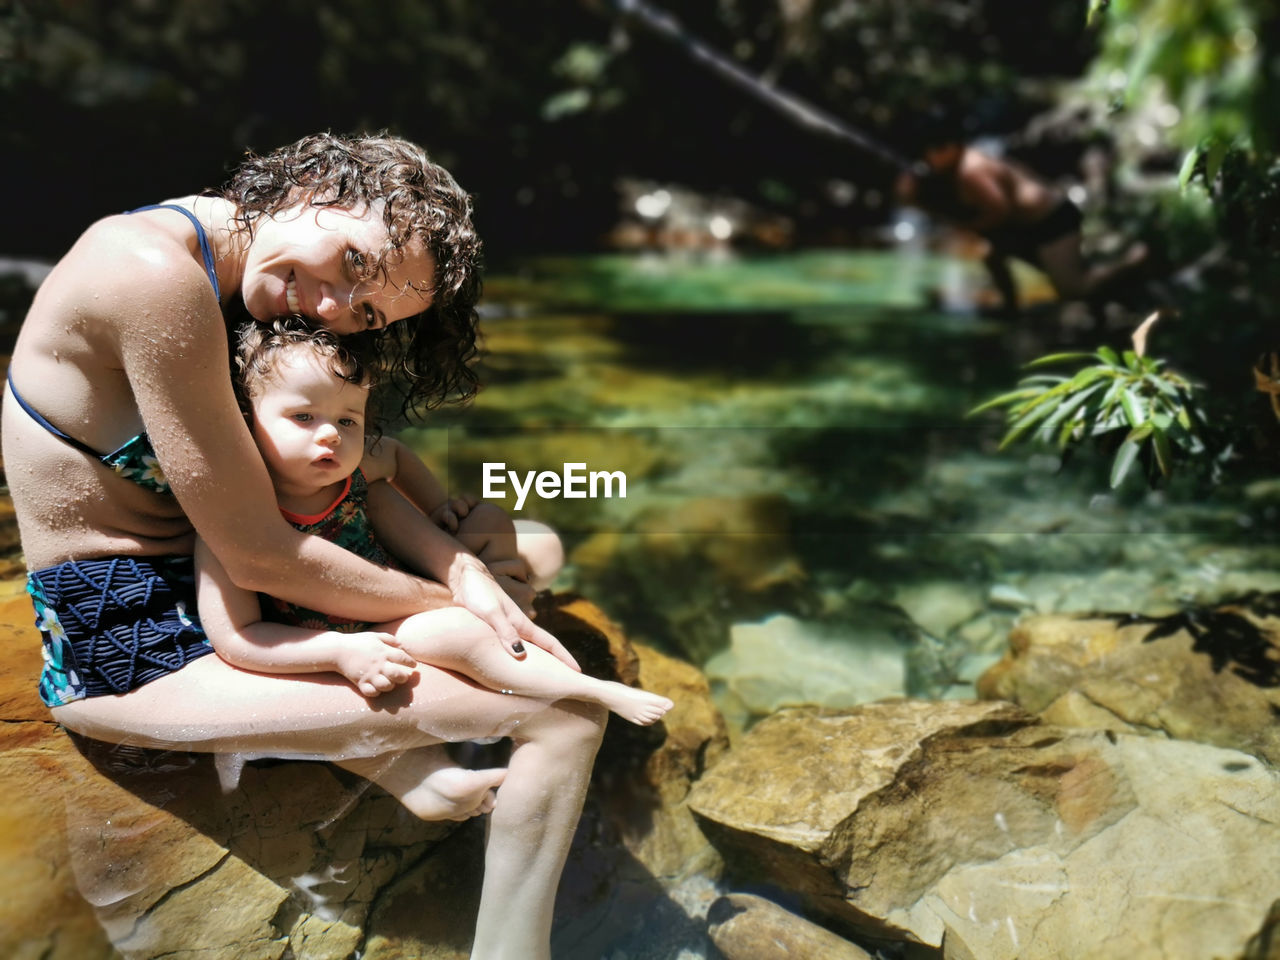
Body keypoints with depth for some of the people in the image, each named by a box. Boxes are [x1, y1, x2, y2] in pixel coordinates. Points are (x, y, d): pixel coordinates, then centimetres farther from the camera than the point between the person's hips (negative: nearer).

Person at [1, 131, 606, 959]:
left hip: (202, 585, 10)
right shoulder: (155, 272, -26)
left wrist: (464, 569, -11)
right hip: (123, 646, -9)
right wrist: (445, 603, -13)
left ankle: (384, 749, -2)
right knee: (566, 713, -19)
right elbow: (259, 553, -25)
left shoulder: (244, 278, 3)